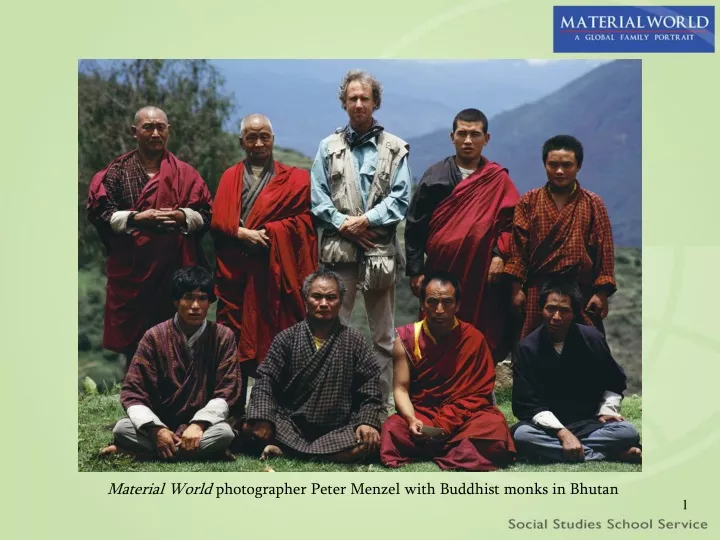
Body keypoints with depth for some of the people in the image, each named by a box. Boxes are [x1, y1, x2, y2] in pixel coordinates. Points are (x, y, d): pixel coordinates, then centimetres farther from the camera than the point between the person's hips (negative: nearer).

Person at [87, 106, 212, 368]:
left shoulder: (185, 173, 9)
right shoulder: (117, 171, 5)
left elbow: (205, 215, 7)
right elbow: (99, 213, -1)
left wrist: (182, 216, -13)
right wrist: (135, 218, -14)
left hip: (177, 268, 1)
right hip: (132, 267, -1)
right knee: (133, 340, 1)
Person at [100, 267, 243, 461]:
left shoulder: (223, 337, -2)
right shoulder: (154, 337, -2)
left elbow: (227, 392, -6)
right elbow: (132, 392, -5)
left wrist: (198, 424, -23)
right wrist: (156, 429, -22)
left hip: (202, 425, 0)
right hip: (161, 424, 0)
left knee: (224, 433, -34)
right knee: (122, 428, -27)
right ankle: (204, 451, -25)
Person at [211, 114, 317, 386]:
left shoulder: (294, 179, 10)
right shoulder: (230, 177, 15)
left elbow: (303, 220, -2)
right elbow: (217, 220, 5)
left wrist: (265, 232, -11)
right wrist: (242, 233, -13)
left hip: (274, 272, -2)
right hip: (235, 271, 2)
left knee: (274, 341, -3)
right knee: (235, 346, 1)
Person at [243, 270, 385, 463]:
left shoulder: (354, 342, 6)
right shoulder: (286, 339, 6)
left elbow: (370, 388, 2)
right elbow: (265, 380, -2)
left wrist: (367, 422, -17)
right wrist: (262, 417, -20)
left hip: (338, 430, 0)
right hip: (289, 426, 0)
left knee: (369, 442, -31)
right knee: (251, 429, -25)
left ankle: (286, 451, -24)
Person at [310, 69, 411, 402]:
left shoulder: (395, 149, 8)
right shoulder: (329, 147, 11)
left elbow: (400, 199, 0)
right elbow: (318, 199, 4)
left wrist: (365, 220, -10)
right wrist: (344, 224, -9)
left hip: (381, 250, 0)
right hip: (339, 249, 0)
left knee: (382, 336, 6)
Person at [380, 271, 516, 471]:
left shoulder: (473, 338, -3)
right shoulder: (407, 338, 0)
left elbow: (480, 391, -4)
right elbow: (401, 388, -4)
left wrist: (446, 423, -18)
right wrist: (412, 419, -25)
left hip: (464, 415, 0)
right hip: (421, 413, 0)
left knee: (494, 428, -32)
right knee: (393, 431, -33)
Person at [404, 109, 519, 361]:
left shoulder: (499, 179, 6)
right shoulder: (435, 176, 5)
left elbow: (511, 222, 4)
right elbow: (415, 226, 6)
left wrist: (500, 254, -11)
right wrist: (415, 271, 2)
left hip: (483, 274, 0)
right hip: (440, 272, 1)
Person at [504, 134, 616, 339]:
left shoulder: (593, 204, 5)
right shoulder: (528, 202, 7)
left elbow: (604, 250, 2)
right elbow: (517, 247, 1)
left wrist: (601, 293, -6)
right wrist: (517, 289, -6)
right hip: (536, 294, 0)